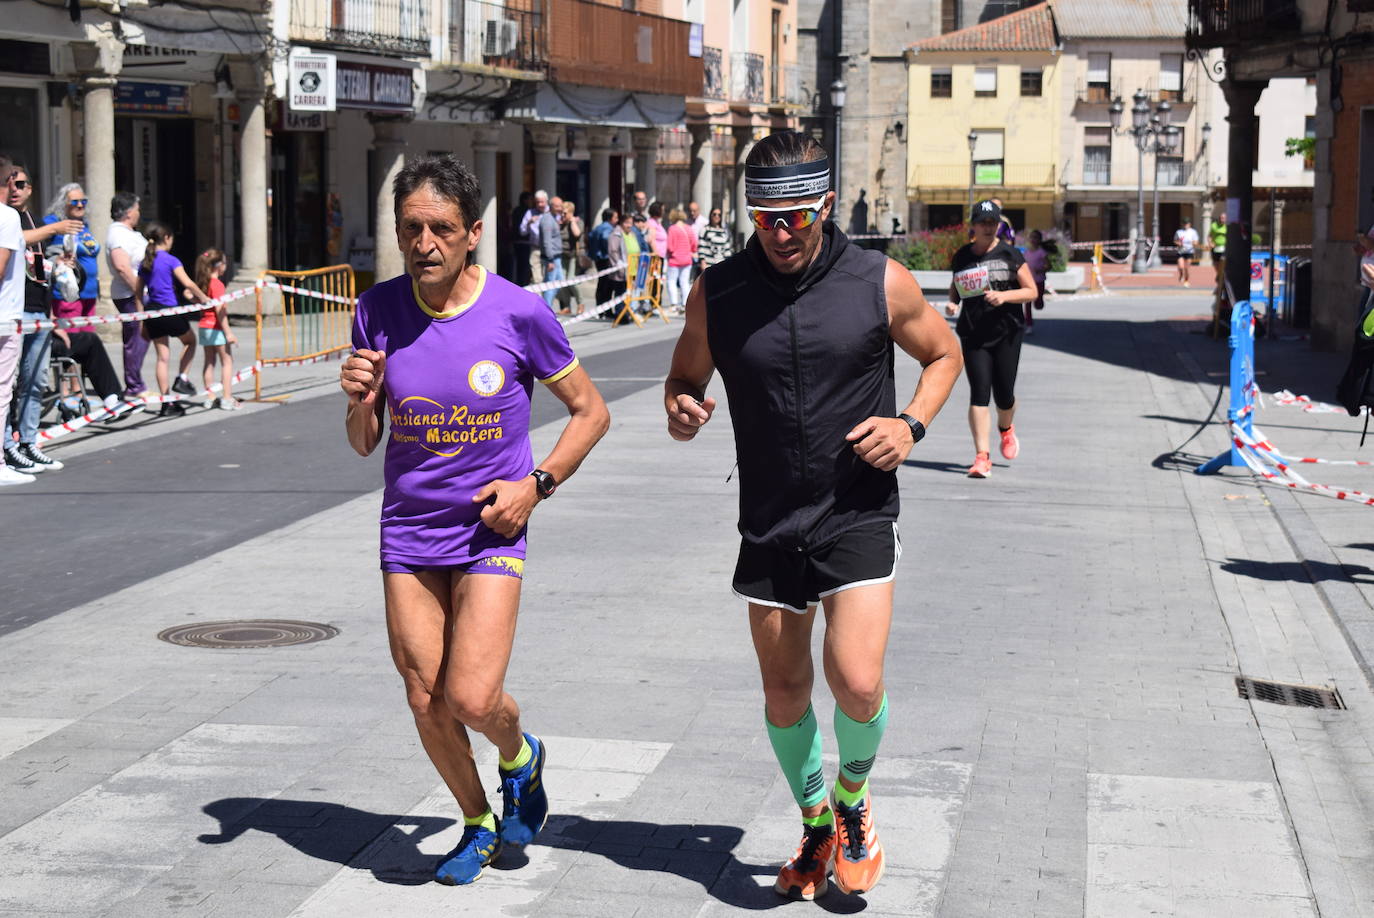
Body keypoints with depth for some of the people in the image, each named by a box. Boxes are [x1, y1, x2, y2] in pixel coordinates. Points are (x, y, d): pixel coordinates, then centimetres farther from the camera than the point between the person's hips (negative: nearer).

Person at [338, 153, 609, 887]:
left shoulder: (519, 313, -11)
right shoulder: (379, 311, -3)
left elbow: (590, 412, 1)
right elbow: (364, 444, 6)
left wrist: (536, 483, -11)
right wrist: (360, 401, -16)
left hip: (490, 534, -3)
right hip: (408, 533, 3)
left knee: (470, 699, -14)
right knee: (426, 702, 6)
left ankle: (521, 756, 22)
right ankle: (478, 824, 32)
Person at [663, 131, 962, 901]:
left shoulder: (881, 283, -7)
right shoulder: (717, 294, -3)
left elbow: (944, 353, 10)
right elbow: (686, 377, 12)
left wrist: (911, 424, -7)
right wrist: (681, 411, -12)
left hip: (859, 514, -2)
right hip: (769, 524, 2)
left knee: (857, 685, -15)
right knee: (785, 692, 11)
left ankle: (854, 795, 19)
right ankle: (816, 825, 37)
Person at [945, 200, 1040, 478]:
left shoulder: (1010, 255, -1)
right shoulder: (962, 257, 6)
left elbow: (1031, 291, 0)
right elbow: (956, 287, 22)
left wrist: (1004, 296, -16)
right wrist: (952, 303, 0)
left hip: (1006, 332, -1)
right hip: (973, 333, 1)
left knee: (1004, 393, 3)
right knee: (979, 392, -10)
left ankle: (1007, 429, 39)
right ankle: (981, 456, -10)